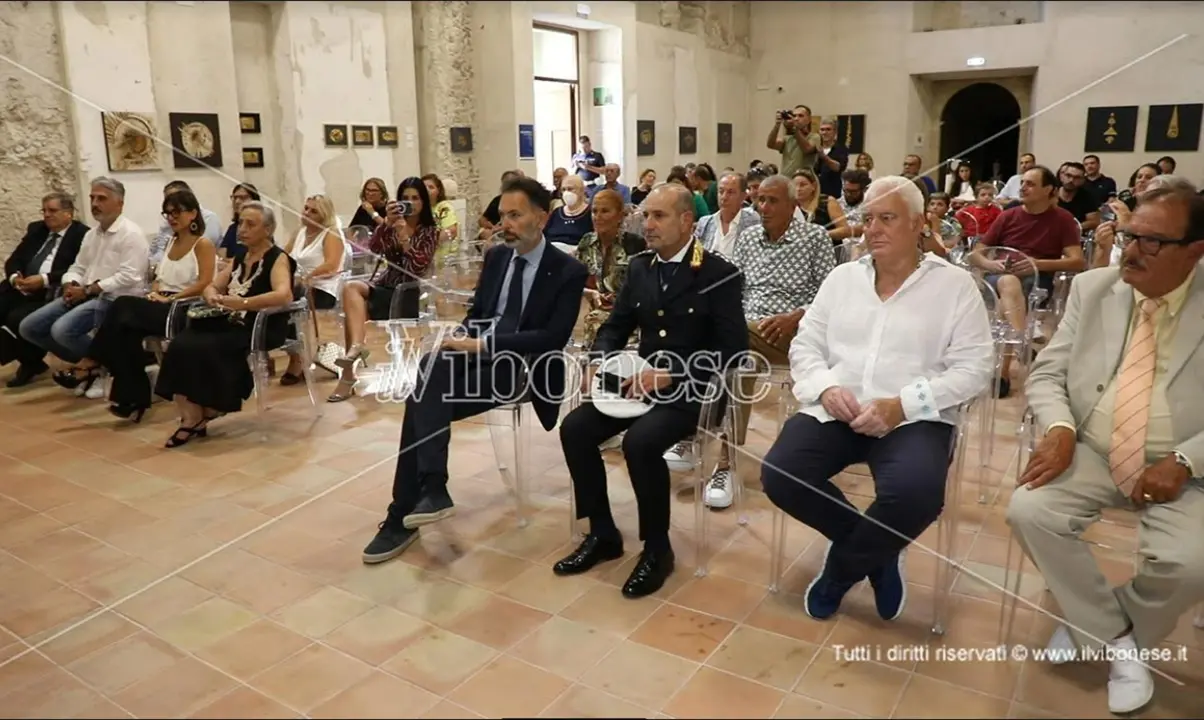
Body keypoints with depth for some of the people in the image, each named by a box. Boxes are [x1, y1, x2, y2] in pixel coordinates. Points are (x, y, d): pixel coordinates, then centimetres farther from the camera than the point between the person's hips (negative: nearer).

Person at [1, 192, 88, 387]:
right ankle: (29, 359, 4)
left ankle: (30, 363, 3)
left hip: (51, 295, -7)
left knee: (17, 318, -26)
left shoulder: (82, 235, -4)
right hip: (20, 289, 7)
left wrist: (44, 280, -22)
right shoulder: (36, 229, 19)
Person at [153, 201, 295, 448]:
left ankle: (210, 409, -4)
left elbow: (284, 295, -24)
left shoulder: (278, 258, -5)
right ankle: (191, 418, -20)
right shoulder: (240, 257, 19)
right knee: (180, 346, -19)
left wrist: (242, 302, -32)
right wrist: (213, 296, -5)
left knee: (203, 349, -28)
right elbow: (212, 287, 20)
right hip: (229, 323, 7)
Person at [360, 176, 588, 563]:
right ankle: (430, 488, -25)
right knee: (431, 365, -28)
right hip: (477, 353, 6)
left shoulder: (568, 271, -6)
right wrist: (462, 338, -7)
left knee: (424, 402, -24)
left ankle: (403, 515, -15)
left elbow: (553, 338, -15)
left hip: (520, 367, -6)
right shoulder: (495, 256, 14)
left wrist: (484, 344, -21)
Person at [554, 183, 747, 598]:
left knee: (640, 442, -32)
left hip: (690, 391, -6)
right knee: (574, 428, -14)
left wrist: (670, 376, -23)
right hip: (640, 382, 6)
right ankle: (602, 534, 3)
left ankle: (657, 548, -8)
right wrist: (602, 362, -7)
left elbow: (733, 349, -14)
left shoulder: (719, 275, -8)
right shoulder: (639, 267, 10)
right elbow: (615, 327, 15)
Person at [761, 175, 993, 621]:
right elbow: (805, 346, 12)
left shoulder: (954, 285, 3)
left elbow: (974, 368, -4)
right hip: (835, 412, 3)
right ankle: (875, 551, 4)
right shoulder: (841, 277, 14)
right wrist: (825, 388, -10)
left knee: (914, 493, -33)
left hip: (914, 418, -3)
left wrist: (901, 405, -18)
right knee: (778, 475, -22)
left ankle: (842, 567, 0)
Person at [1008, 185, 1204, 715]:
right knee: (1028, 512, -23)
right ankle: (1115, 637, 1)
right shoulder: (1092, 288, 4)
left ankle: (1105, 622, 9)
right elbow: (1047, 372, 4)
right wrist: (1058, 427, -16)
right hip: (1091, 453, 3)